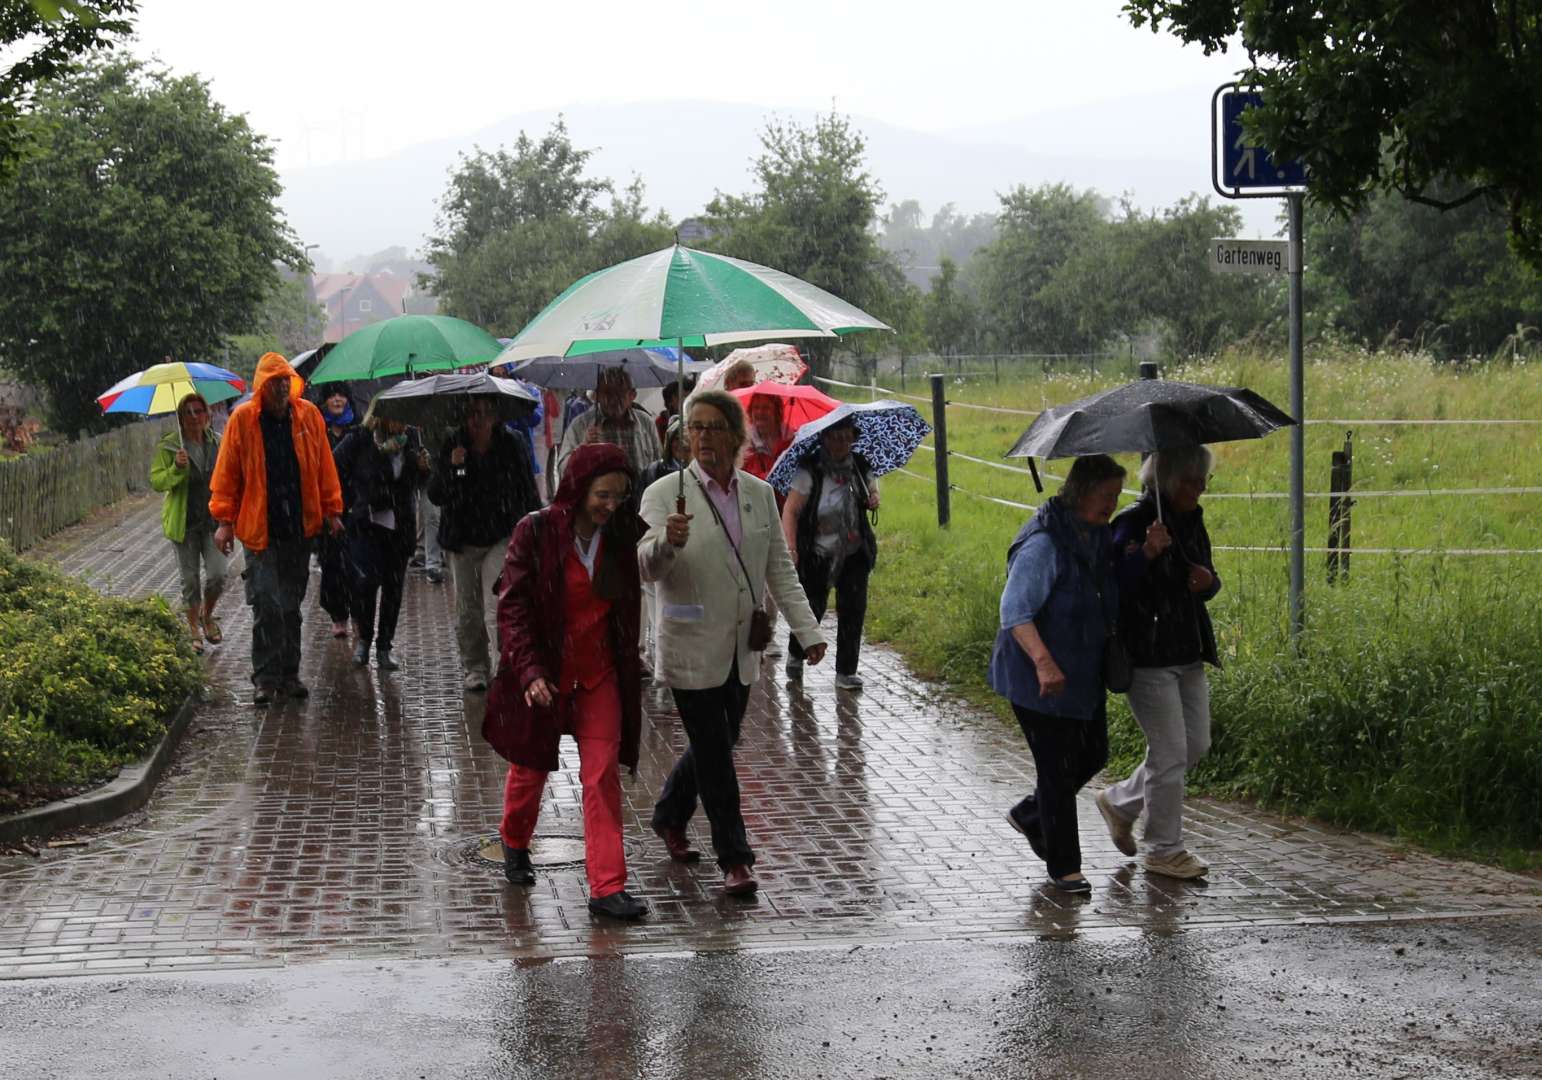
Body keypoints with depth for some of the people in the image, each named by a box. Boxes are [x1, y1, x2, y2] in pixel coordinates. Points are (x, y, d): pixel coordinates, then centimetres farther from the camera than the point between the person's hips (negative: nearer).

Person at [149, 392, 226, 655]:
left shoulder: (217, 443, 5)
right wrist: (176, 468, -26)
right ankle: (194, 631, 22)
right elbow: (156, 481, -7)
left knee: (217, 576, -7)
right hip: (184, 522, -2)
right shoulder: (168, 446, -6)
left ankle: (207, 615, 22)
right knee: (190, 580, 6)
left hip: (213, 520, 2)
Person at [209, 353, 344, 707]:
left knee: (292, 605, 10)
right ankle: (266, 679, -2)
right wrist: (224, 520, -3)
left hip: (299, 528, 3)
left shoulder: (308, 415, 3)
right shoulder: (242, 419, -5)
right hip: (259, 528, -3)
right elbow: (226, 472, 0)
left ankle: (288, 675, 19)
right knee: (266, 605, -8)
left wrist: (332, 511, 9)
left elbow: (324, 466, 10)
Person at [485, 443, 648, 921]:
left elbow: (628, 606, 10)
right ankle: (514, 843, 44)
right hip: (544, 673, -2)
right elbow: (512, 606, -16)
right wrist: (529, 671, -23)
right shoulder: (536, 532, -15)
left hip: (599, 673, 2)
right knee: (531, 767, 16)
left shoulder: (622, 533, -4)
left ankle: (607, 887, -6)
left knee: (603, 777, -6)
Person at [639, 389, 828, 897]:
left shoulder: (760, 494, 5)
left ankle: (669, 817, 41)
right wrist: (667, 542, -42)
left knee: (715, 746, 17)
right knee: (714, 755, -3)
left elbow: (780, 569, 11)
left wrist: (808, 631, 5)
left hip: (742, 651, 5)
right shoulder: (665, 494, -9)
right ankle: (734, 859, 6)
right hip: (692, 650, -5)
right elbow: (646, 567, -20)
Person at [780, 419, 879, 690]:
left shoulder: (860, 467, 4)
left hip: (854, 553, 4)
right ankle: (795, 655, 34)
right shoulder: (810, 470, -14)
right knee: (813, 607, 3)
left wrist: (874, 500, -2)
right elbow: (790, 511, -17)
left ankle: (846, 672, 7)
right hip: (817, 554, -4)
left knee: (853, 608, -3)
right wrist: (791, 548, -28)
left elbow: (871, 492, 23)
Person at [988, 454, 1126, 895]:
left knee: (1093, 755, 16)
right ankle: (1063, 867, 11)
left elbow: (1109, 601, 21)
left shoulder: (1098, 536, 7)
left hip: (1085, 673, 9)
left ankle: (1029, 815, 39)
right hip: (1041, 679, -9)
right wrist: (1043, 661, -39)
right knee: (1057, 768, -2)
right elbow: (1014, 609, -28)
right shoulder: (1043, 543, -22)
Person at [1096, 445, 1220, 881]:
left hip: (1188, 654, 8)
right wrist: (1147, 553, -37)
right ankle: (1164, 849, 11)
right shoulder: (1133, 525, -16)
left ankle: (1119, 801, 31)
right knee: (1170, 751, -4)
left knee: (1196, 744, 13)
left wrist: (1209, 582, -2)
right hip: (1147, 657, -8)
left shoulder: (1192, 520, 9)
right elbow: (1116, 587, -24)